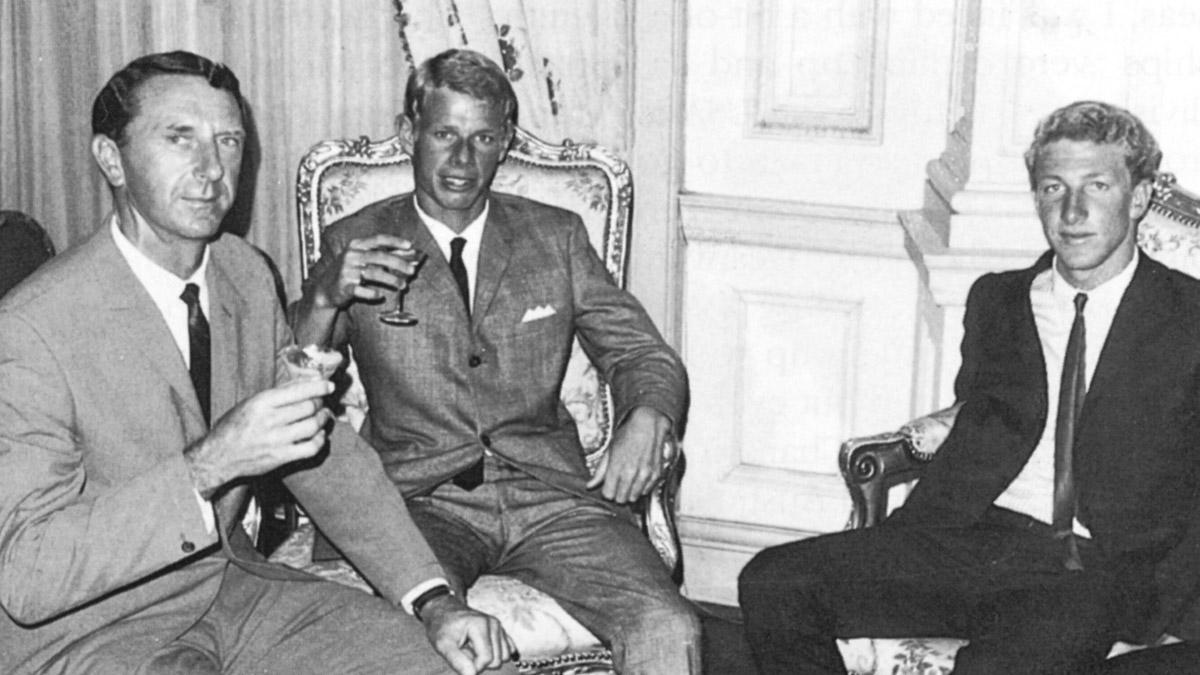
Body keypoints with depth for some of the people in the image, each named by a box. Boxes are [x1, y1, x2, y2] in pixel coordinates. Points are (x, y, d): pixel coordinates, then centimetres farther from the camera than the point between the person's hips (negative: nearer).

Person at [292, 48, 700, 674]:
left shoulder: (556, 237, 14)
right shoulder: (354, 244, 9)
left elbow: (643, 355, 16)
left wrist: (647, 420, -7)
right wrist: (325, 298, -16)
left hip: (548, 492, 2)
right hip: (421, 499, -2)